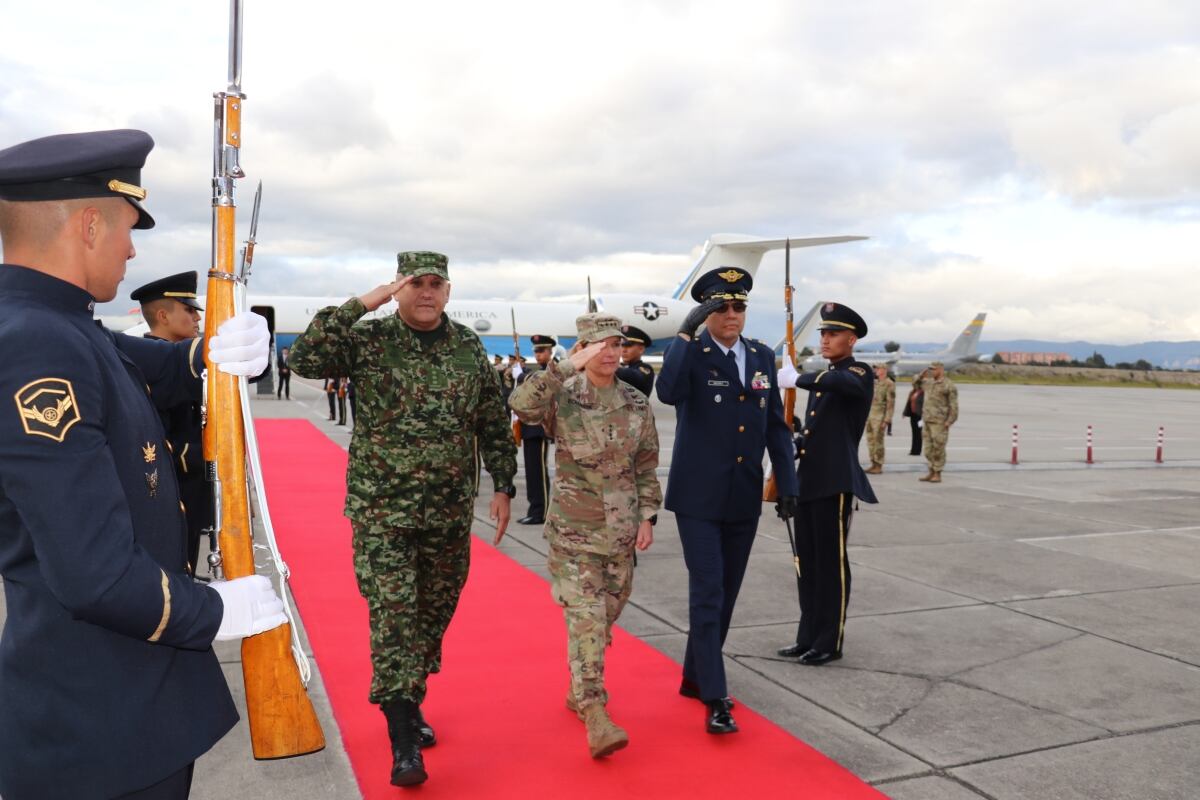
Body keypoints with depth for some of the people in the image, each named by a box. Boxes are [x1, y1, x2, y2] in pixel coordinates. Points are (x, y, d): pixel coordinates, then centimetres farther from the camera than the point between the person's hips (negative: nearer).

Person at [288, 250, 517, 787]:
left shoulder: (469, 348, 4)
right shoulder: (369, 339, -4)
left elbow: (494, 424, 10)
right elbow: (304, 359, -19)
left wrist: (503, 486, 7)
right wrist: (359, 306, -20)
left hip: (450, 511, 4)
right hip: (382, 509, -3)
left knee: (434, 614, 14)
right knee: (393, 617, -6)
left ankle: (408, 704, 36)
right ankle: (404, 741, 2)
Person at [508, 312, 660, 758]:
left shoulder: (636, 404, 4)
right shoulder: (562, 397, -8)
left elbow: (646, 468, 9)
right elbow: (521, 404, -30)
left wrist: (647, 517, 2)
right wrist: (567, 367, -30)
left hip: (621, 532, 5)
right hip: (574, 530, -4)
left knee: (604, 619, 14)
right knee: (586, 619, -10)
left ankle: (579, 692, 35)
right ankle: (595, 719, -8)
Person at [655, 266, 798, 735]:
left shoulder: (763, 357, 8)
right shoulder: (690, 354, -7)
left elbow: (776, 426, 10)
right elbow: (667, 392, -29)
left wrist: (787, 483, 5)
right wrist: (686, 331, -29)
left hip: (744, 500, 5)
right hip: (698, 498, -5)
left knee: (726, 593, 14)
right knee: (707, 594, -8)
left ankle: (695, 677, 30)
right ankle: (715, 699, -1)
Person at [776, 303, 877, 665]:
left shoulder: (859, 374, -6)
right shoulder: (822, 378, 19)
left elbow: (843, 383, -32)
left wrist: (796, 379, -27)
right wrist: (792, 450, 8)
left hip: (836, 483, -8)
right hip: (808, 481, 8)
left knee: (831, 564, 0)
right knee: (808, 563, 13)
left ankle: (829, 642, 10)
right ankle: (808, 637, 23)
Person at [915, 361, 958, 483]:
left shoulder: (949, 386, -8)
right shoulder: (929, 382, 13)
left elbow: (953, 406, -11)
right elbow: (916, 383, 30)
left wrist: (948, 422, -17)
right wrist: (922, 375, 11)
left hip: (939, 422, -7)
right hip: (927, 421, 7)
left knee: (938, 449, -3)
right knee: (928, 448, 9)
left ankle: (937, 475, 4)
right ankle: (931, 472, 18)